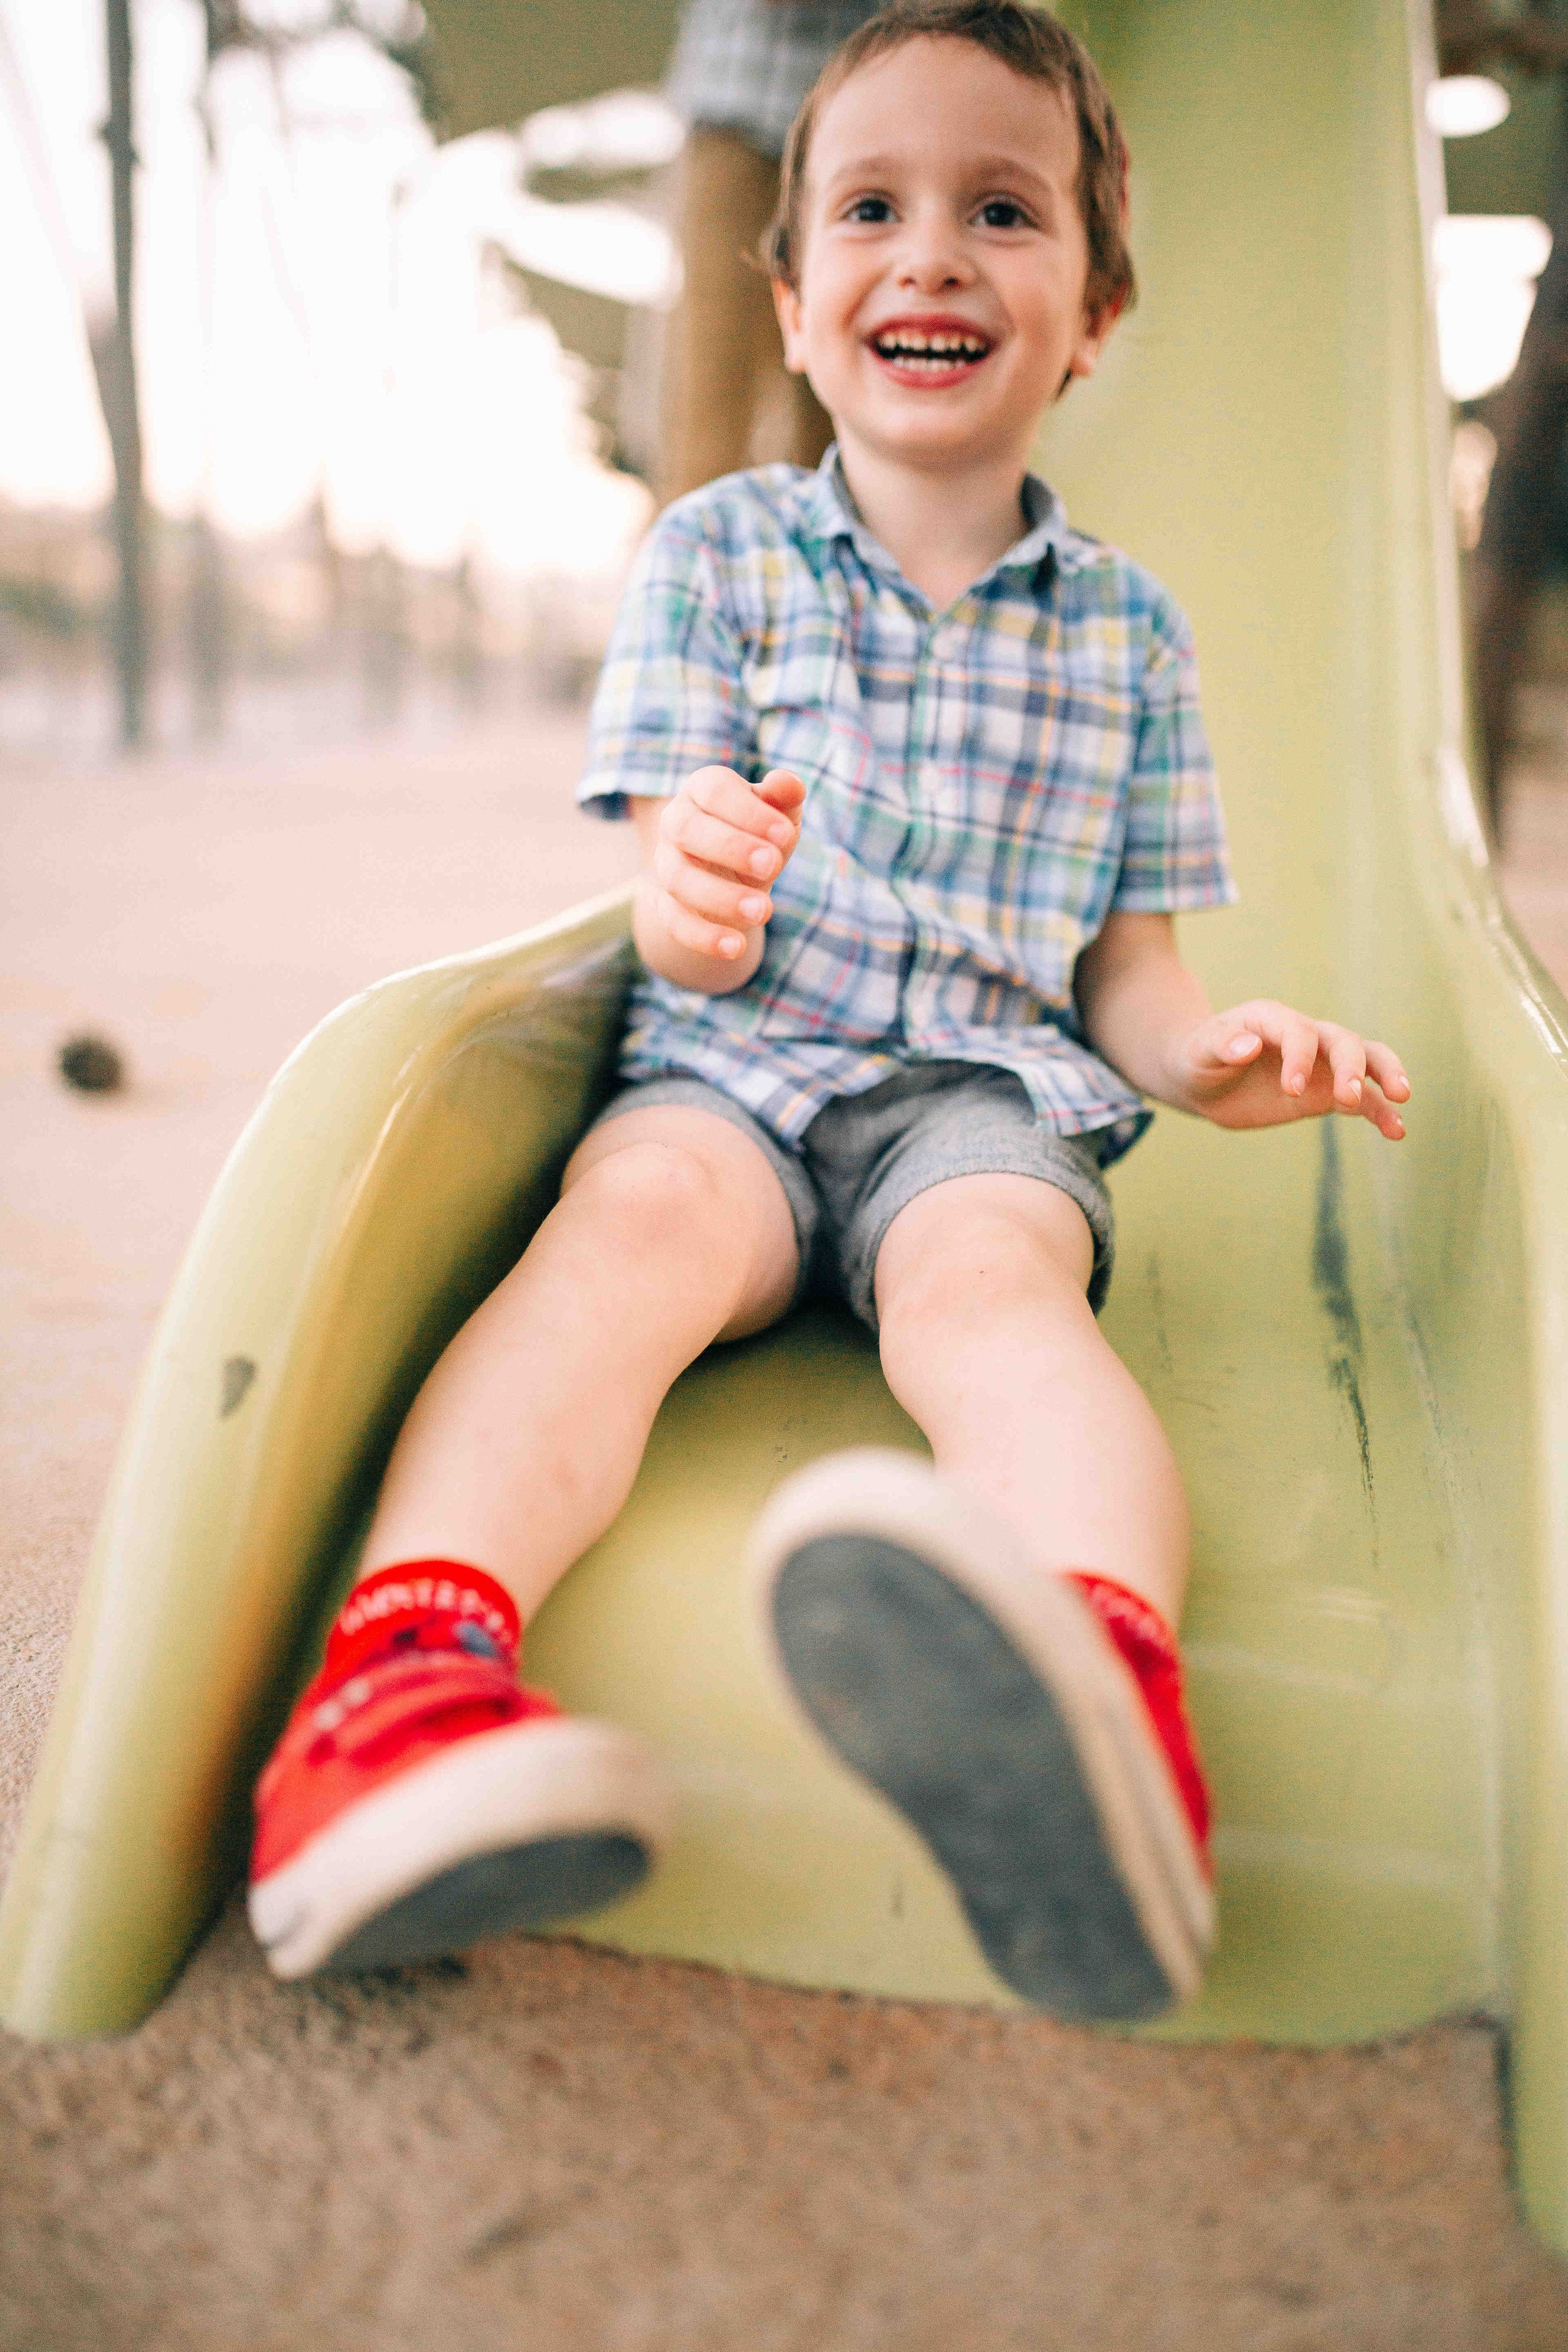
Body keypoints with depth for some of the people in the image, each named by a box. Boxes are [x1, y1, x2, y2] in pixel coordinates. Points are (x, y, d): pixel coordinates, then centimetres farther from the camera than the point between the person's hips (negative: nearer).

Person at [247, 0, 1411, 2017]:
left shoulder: (1125, 629, 14)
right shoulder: (717, 553, 10)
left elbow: (1124, 966, 14)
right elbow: (691, 959, 2)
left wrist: (1215, 1057, -11)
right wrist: (689, 909, -24)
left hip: (989, 1098, 0)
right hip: (736, 1062, 1)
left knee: (990, 1277, -34)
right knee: (635, 1220, -33)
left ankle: (1105, 1662, -64)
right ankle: (410, 1653, -54)